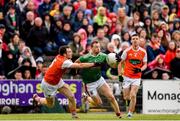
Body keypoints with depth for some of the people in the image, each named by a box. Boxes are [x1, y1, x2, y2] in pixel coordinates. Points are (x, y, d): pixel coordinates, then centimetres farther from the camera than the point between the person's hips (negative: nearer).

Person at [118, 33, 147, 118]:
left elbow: (145, 64, 7)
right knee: (126, 97, 2)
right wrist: (120, 75, -6)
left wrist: (140, 69, -15)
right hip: (126, 77, 0)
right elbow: (120, 63, 3)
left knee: (133, 96, -16)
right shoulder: (127, 51, -4)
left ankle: (130, 113, -3)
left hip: (137, 77, 0)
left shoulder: (143, 52, -1)